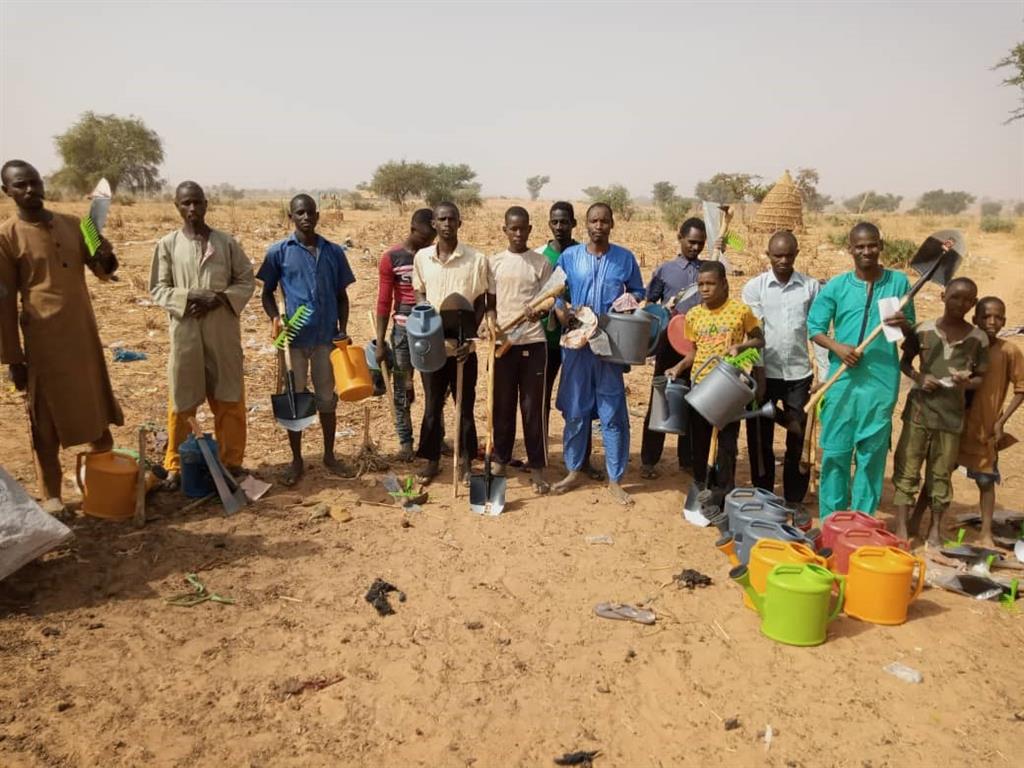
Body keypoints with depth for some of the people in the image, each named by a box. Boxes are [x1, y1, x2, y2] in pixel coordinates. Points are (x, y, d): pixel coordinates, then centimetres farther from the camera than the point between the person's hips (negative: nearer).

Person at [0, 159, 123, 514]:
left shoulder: (72, 225, 7)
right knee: (46, 420, 4)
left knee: (97, 407, 15)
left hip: (85, 334, 5)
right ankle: (50, 495, 15)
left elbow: (101, 273, 13)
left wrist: (106, 258, -12)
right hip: (43, 341, -5)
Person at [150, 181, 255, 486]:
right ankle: (176, 466, 20)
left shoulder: (226, 242, 4)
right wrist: (188, 298, -15)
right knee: (182, 400, 5)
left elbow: (247, 281, 5)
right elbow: (157, 289, 2)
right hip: (185, 330, -1)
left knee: (229, 398, 7)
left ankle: (231, 462, 21)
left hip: (223, 329, 1)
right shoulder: (167, 244, 2)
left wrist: (219, 298, -11)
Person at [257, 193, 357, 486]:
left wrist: (343, 329, -2)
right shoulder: (278, 251, -1)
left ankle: (329, 456, 26)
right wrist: (275, 318, -14)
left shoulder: (334, 252, 4)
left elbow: (341, 295, 9)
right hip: (295, 338, -1)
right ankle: (297, 461, 21)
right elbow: (267, 292, 4)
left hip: (327, 336, 2)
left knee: (327, 398, 11)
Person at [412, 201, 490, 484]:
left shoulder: (477, 259, -6)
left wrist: (469, 338, -12)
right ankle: (432, 460, 25)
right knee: (432, 405, 10)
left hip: (463, 346, -2)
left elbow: (480, 303, -2)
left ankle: (465, 461, 24)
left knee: (465, 406, 9)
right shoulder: (421, 257, 1)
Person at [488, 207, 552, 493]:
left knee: (533, 406, 2)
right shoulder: (494, 262, 6)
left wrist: (540, 312, -18)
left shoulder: (542, 262, 2)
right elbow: (489, 301, 9)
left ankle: (536, 467, 10)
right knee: (502, 404, 9)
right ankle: (501, 459, 23)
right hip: (503, 341, 1)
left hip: (533, 341, -1)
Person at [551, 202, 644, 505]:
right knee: (575, 409, 8)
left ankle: (615, 479, 11)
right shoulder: (568, 256, 5)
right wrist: (562, 313, -11)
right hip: (576, 342, 1)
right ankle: (574, 470, 24)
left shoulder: (625, 258, 4)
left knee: (613, 412, 1)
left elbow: (638, 292, 12)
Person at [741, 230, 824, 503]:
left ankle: (794, 501, 20)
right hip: (765, 373, 0)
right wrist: (757, 376, -11)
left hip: (799, 374, 1)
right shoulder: (754, 287, 0)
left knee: (799, 441, 6)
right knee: (760, 440, 8)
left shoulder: (812, 287, 2)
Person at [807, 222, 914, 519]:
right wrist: (837, 347, -15)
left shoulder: (899, 282, 4)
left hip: (882, 381, 1)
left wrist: (904, 324, -14)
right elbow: (814, 328, 3)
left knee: (872, 454, 8)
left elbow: (912, 332, 9)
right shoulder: (836, 286, 1)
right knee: (835, 452, 4)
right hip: (842, 380, 0)